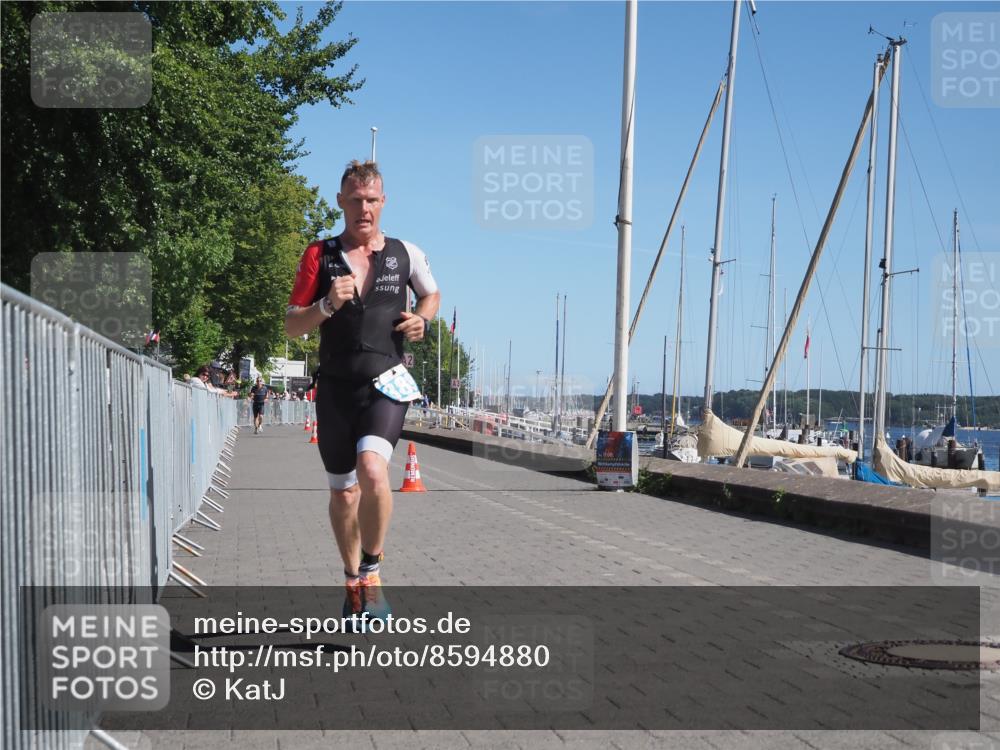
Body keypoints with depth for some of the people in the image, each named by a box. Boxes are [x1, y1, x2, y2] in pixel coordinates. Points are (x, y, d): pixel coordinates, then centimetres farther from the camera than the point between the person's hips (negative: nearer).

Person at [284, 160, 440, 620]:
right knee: (343, 491, 11)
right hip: (335, 387, 2)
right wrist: (327, 305, -16)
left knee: (372, 469, -27)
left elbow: (431, 293, 24)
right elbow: (292, 325, 3)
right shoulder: (320, 256, 3)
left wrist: (422, 319, 2)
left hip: (386, 384, -2)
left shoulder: (406, 254, 4)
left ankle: (371, 571, -7)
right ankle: (353, 581, 32)